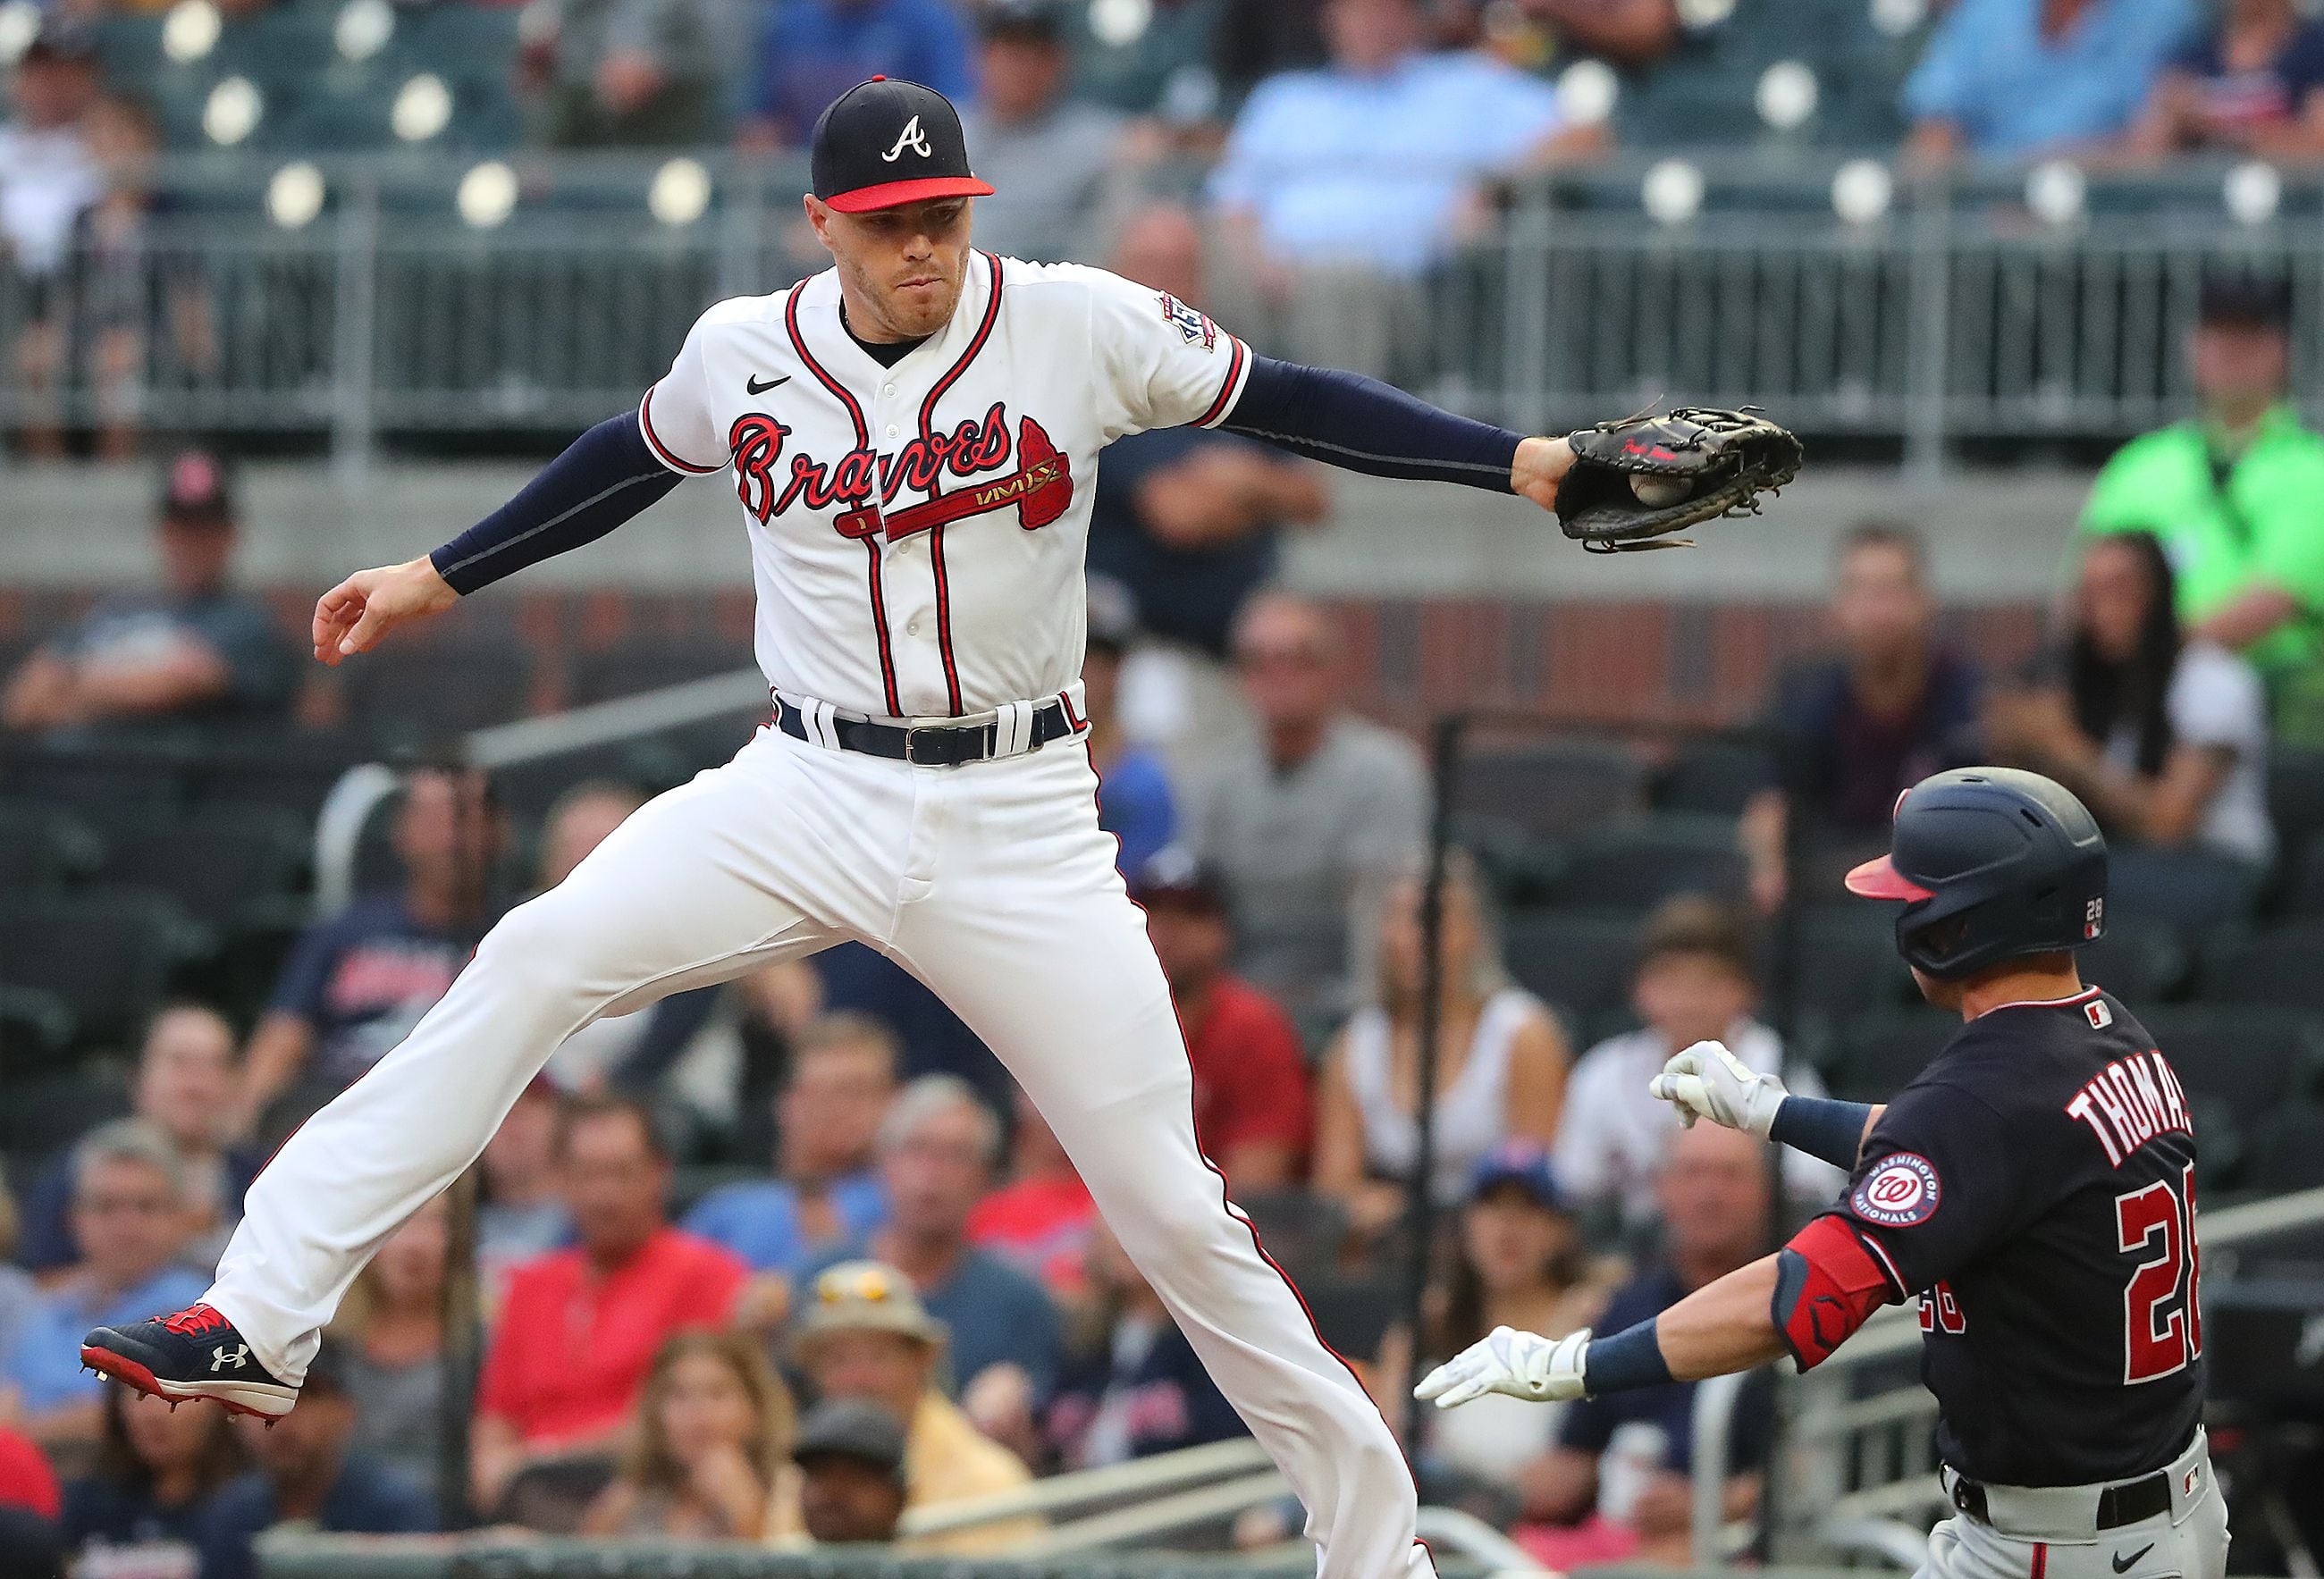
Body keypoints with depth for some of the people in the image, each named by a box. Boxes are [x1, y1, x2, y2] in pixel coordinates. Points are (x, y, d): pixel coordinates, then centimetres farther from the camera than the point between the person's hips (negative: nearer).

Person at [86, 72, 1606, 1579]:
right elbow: (631, 459, 20)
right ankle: (263, 1320, -19)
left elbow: (1285, 400, -1)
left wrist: (1522, 463, -8)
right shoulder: (742, 357, 0)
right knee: (537, 960, -19)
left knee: (1168, 1203, -3)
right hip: (808, 797, 2)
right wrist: (437, 580, 25)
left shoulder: (1079, 325, -7)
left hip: (1019, 827, -2)